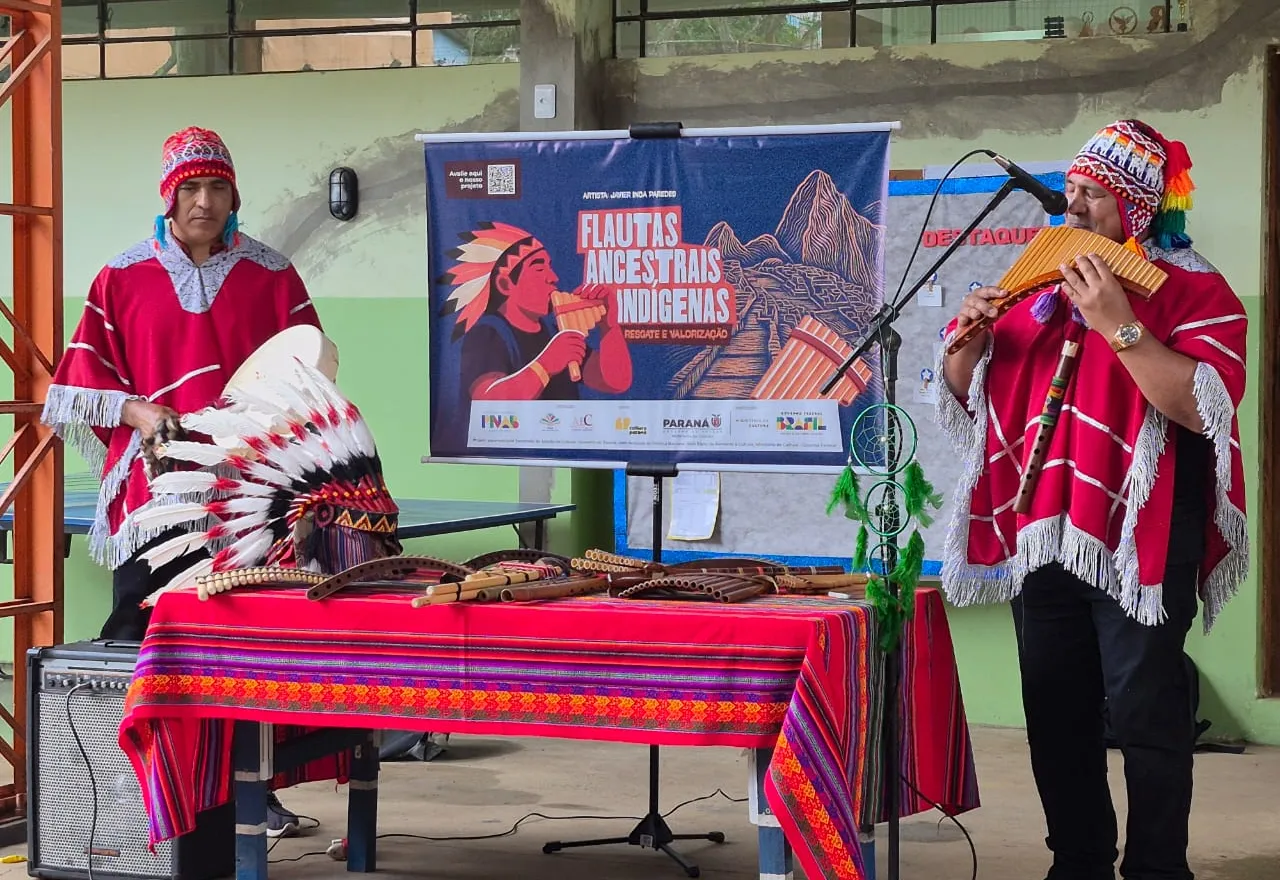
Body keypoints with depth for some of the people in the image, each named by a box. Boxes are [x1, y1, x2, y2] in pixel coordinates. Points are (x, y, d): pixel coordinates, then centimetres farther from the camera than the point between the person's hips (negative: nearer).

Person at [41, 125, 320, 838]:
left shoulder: (271, 276, 8)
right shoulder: (124, 278, 7)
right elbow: (83, 381, 7)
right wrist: (137, 412, -9)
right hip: (155, 487, 0)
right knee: (136, 640, -2)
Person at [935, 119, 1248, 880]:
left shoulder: (1193, 291, -5)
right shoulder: (1038, 284, 14)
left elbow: (1205, 407, -20)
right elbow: (965, 396, 19)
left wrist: (1119, 325, -23)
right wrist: (970, 339, -2)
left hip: (1138, 542, -6)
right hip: (1045, 538, 6)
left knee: (1146, 717, -3)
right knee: (1056, 715, 11)